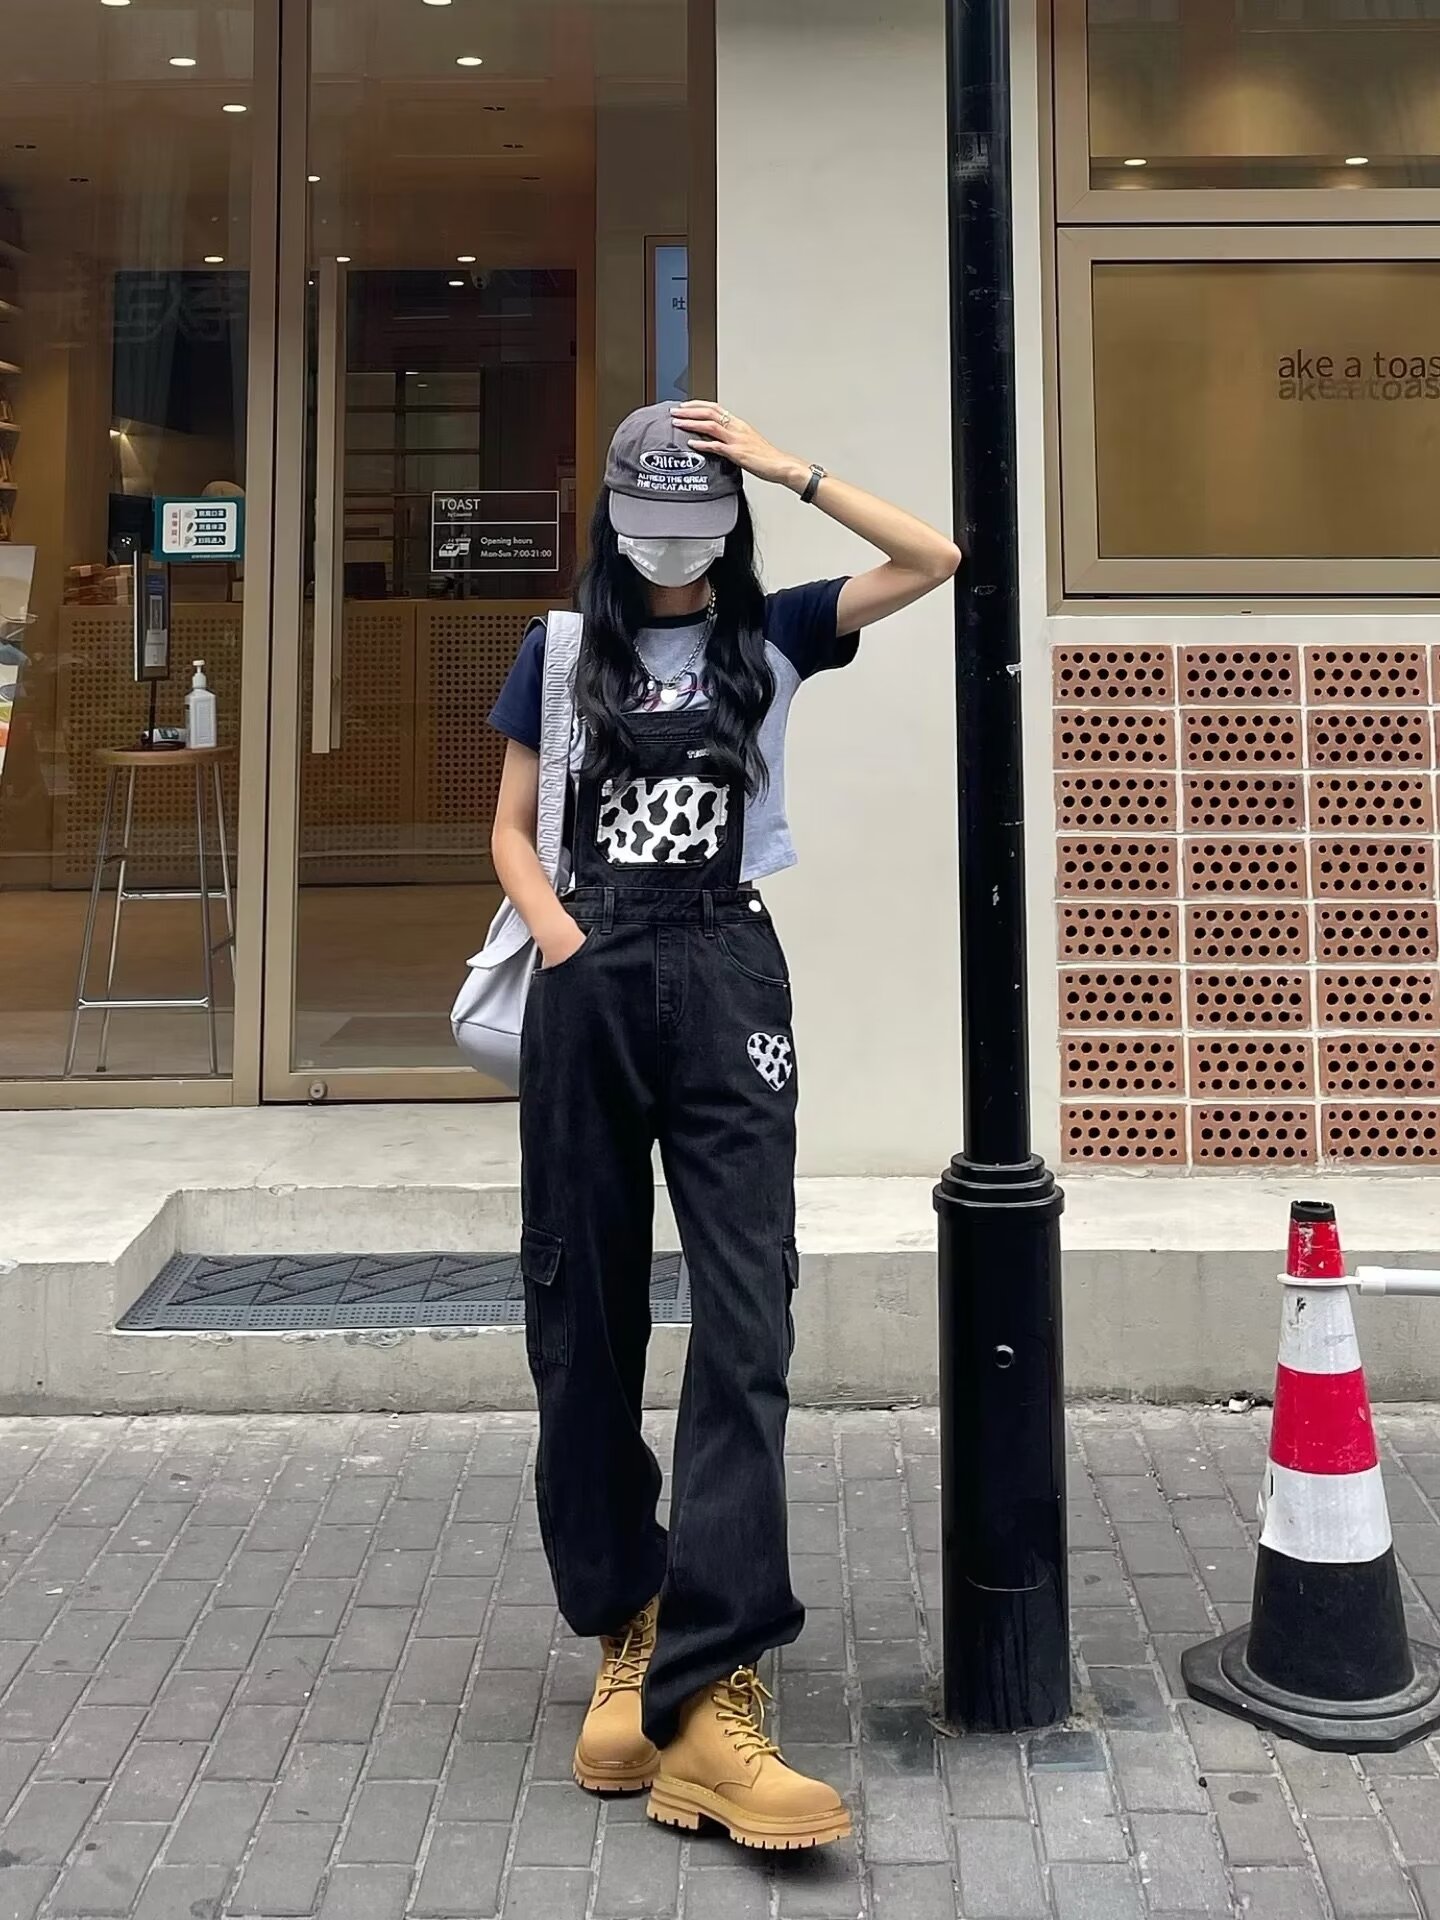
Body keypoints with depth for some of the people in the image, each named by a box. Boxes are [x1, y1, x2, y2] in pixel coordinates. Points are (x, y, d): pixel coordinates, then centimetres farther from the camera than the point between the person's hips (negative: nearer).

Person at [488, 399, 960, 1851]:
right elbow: (510, 832, 11)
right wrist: (561, 940, -6)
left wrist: (790, 467, 0)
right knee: (583, 1313, 4)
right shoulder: (562, 652, 12)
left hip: (726, 980, -1)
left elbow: (932, 561, 2)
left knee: (745, 1314, -12)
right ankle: (624, 1628, 19)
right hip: (586, 993, 2)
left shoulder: (771, 636, 11)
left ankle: (704, 1691, -12)